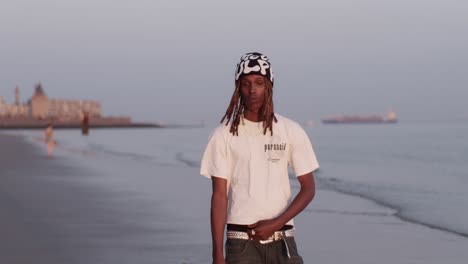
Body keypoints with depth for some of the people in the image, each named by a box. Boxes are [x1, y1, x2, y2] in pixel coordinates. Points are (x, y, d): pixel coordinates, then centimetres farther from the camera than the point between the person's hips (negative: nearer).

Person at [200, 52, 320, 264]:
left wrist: (277, 223, -9)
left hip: (282, 240, 2)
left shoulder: (291, 131, 4)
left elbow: (308, 188, 6)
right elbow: (219, 195, 0)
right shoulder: (224, 135, 1)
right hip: (241, 242, -1)